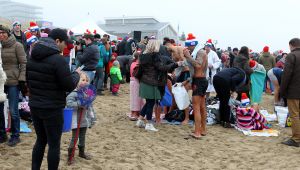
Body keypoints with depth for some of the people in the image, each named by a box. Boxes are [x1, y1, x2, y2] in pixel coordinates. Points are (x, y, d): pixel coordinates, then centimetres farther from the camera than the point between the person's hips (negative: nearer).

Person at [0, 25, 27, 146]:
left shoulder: (16, 46, -6)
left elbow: (24, 63, -6)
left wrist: (22, 80, -12)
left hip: (13, 82, -5)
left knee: (13, 111, 1)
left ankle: (15, 136, 16)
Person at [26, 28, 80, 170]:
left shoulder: (32, 57, 7)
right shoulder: (58, 59, -18)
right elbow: (69, 86, -16)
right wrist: (76, 74, 2)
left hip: (34, 105, 8)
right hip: (52, 108, -7)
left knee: (41, 140, 20)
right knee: (54, 144, 5)